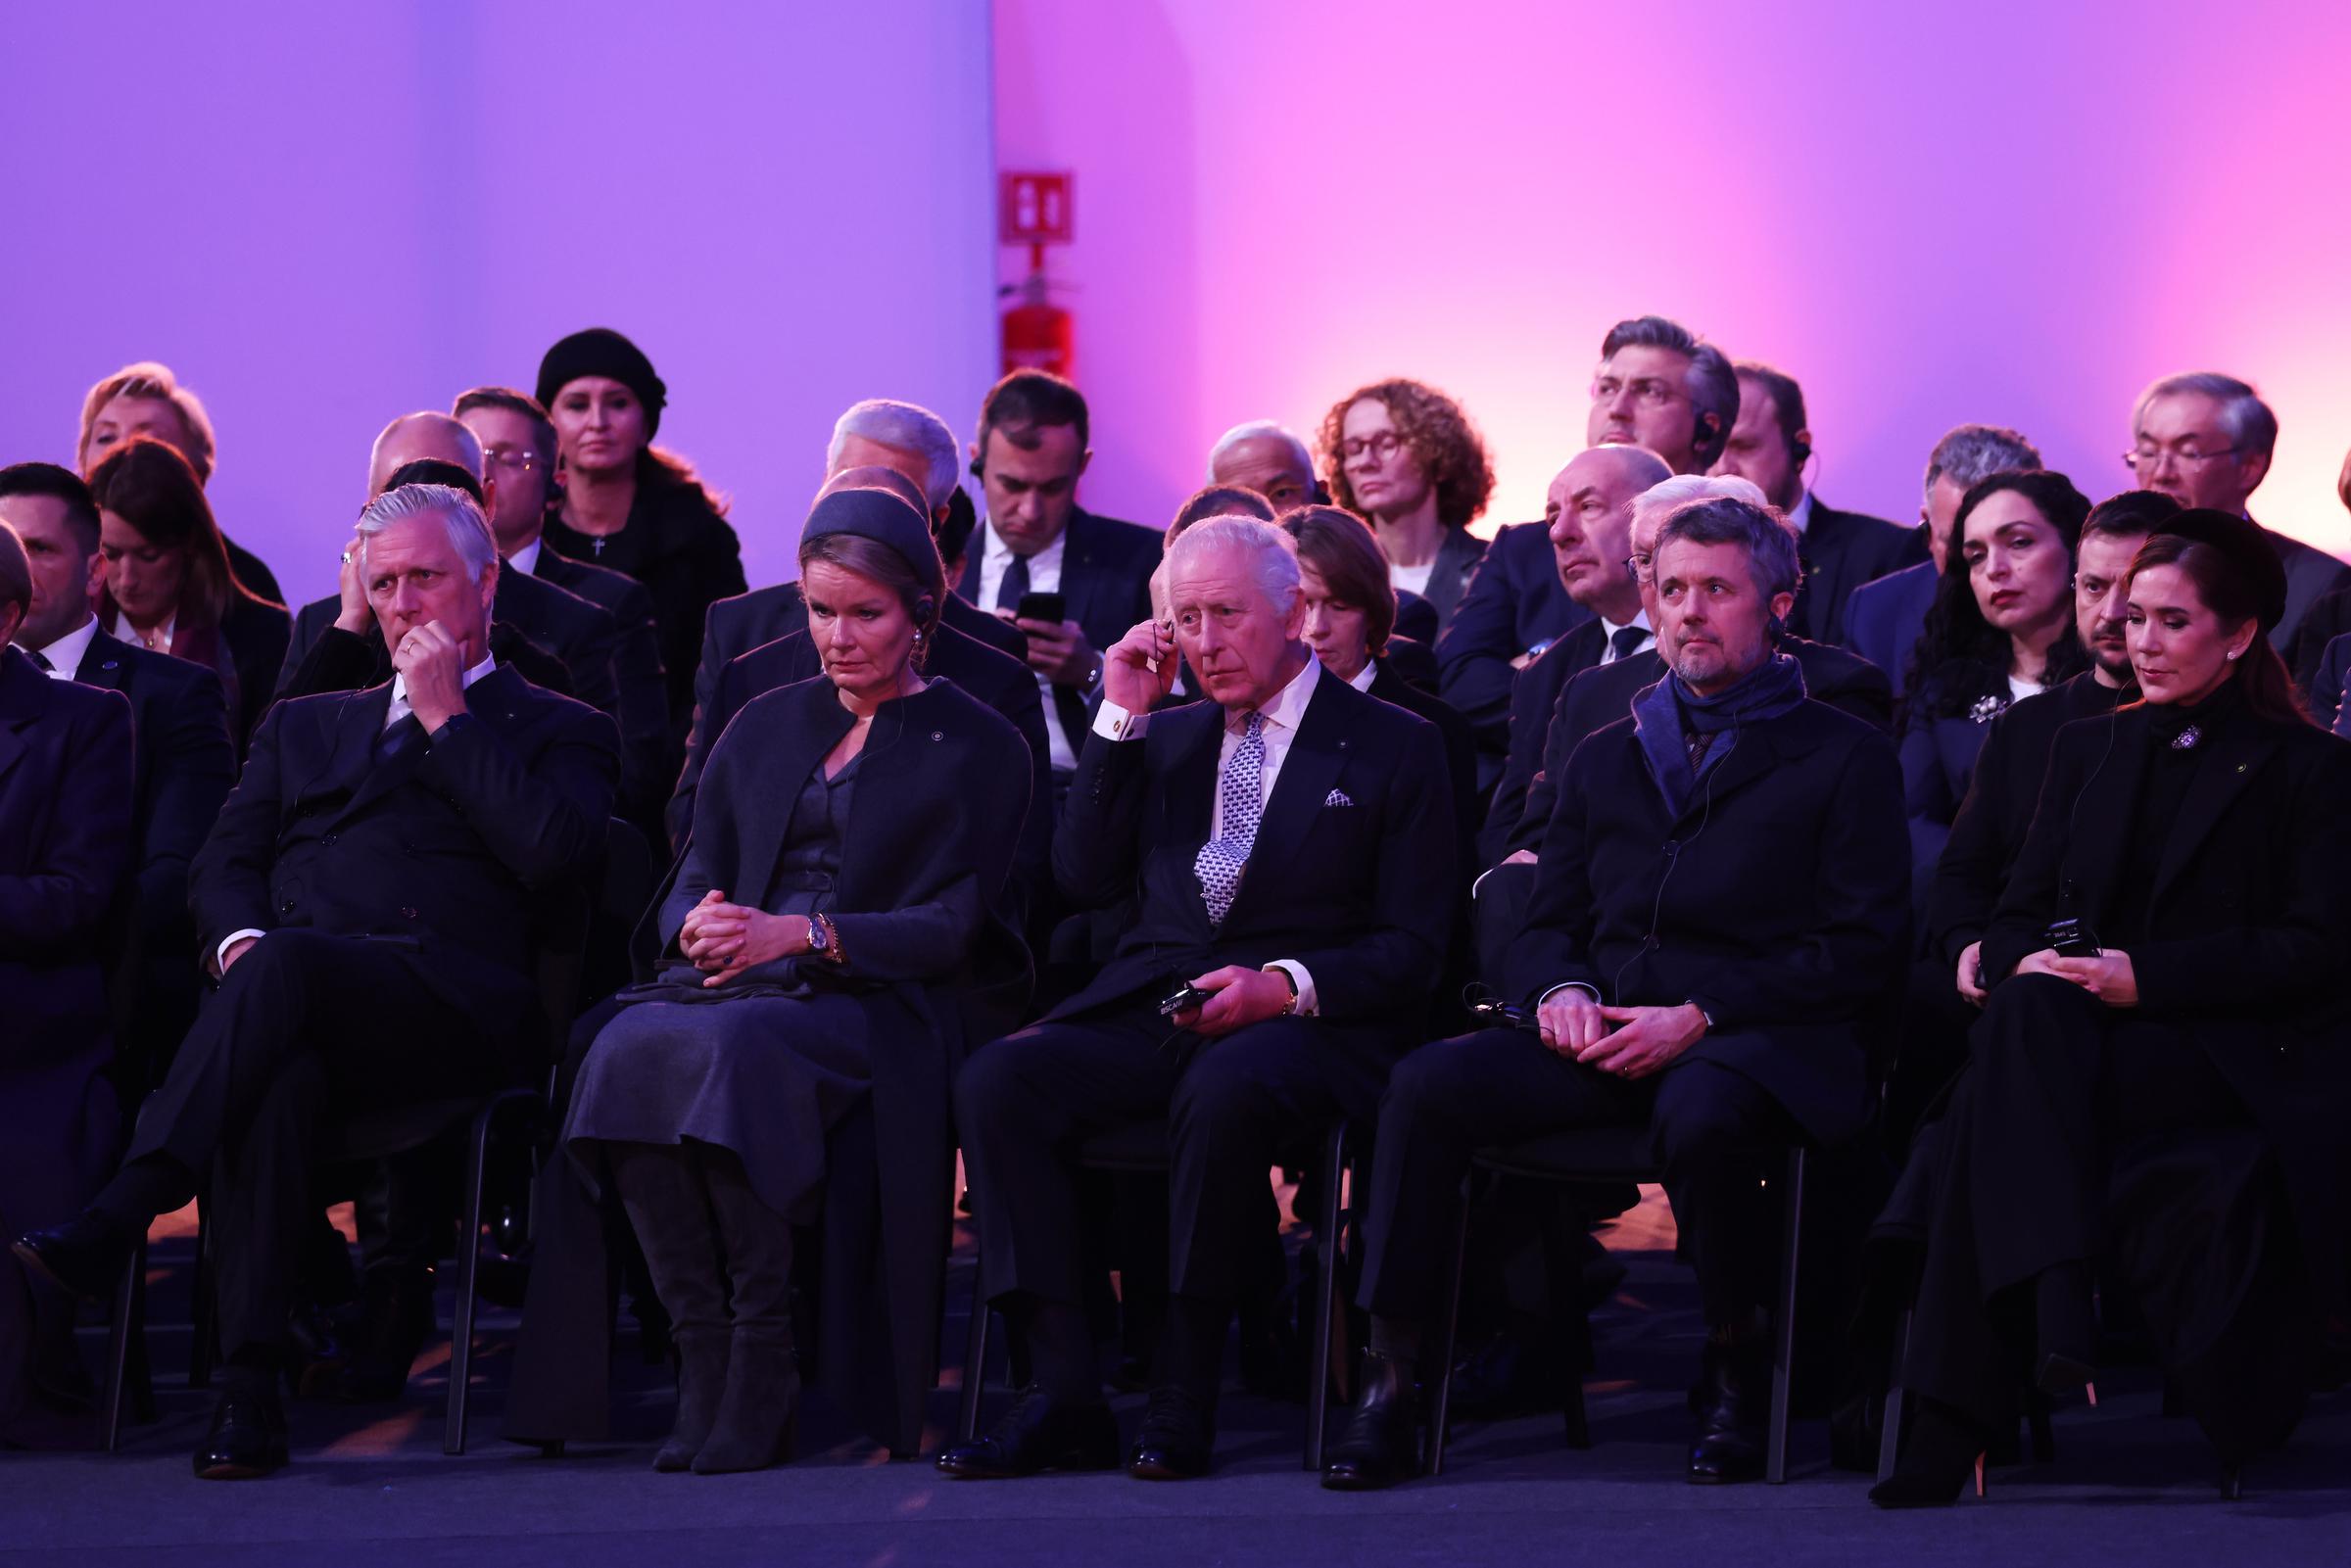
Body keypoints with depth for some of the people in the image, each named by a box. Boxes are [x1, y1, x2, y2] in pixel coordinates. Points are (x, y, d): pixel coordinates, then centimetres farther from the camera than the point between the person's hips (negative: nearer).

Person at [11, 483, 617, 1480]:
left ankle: (114, 1222, -47)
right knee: (274, 1079, -38)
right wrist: (242, 939, -4)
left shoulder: (559, 731, 21)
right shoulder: (306, 726, 34)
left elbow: (552, 853, -2)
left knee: (287, 969, -38)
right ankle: (249, 1390, -47)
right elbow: (223, 867, 20)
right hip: (288, 989, 3)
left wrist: (447, 716, 3)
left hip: (448, 1004, -3)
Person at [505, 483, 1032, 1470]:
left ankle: (762, 1381, -34)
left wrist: (800, 933, -18)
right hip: (740, 982, 4)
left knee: (735, 1046, -38)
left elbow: (953, 927, -4)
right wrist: (698, 926, -10)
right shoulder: (765, 727, 23)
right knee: (631, 1047, -32)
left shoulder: (977, 748, 7)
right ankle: (705, 1363, -31)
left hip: (881, 1005, -4)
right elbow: (693, 878, 17)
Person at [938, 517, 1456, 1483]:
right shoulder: (1165, 739, 22)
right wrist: (1121, 717, 6)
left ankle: (1185, 1394, -31)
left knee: (1224, 1091, -40)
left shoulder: (1393, 749, 7)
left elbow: (1413, 951, 1)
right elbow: (1085, 880, 11)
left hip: (1303, 1029, -4)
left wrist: (1285, 986, -17)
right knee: (995, 1081, -25)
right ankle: (1064, 1393, -28)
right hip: (1147, 1017, 5)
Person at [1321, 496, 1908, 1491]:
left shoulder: (1842, 757, 8)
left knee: (1702, 1113, -40)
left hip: (1752, 1039, -5)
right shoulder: (1607, 760, 24)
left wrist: (1698, 1016, -13)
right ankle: (1390, 1380, -23)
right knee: (1426, 1085, -23)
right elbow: (1546, 925, 24)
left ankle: (1735, 1364, -16)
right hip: (1605, 1034, 5)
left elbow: (1862, 952, -2)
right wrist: (1560, 991, -2)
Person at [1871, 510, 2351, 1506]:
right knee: (2028, 1008, -35)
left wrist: (2146, 975, -16)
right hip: (2078, 1047, 4)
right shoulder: (2089, 750, 23)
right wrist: (2027, 961, -10)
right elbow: (2021, 911, 16)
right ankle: (2056, 1307, -46)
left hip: (2237, 1060, -4)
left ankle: (1952, 1428, -41)